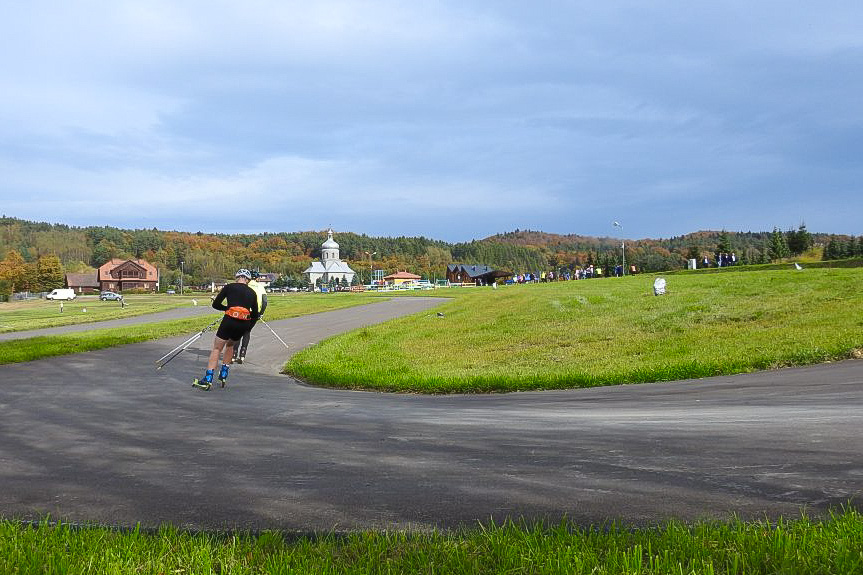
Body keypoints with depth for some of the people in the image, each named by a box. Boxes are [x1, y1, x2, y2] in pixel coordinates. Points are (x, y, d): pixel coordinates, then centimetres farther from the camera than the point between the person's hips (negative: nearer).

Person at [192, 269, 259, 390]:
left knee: (217, 348, 5)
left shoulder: (229, 287, 8)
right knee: (230, 345, 28)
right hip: (243, 325, 4)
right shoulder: (252, 293, 16)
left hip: (230, 321, -4)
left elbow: (215, 304, 7)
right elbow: (255, 315, 15)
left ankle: (208, 379, -5)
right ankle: (223, 375, 29)